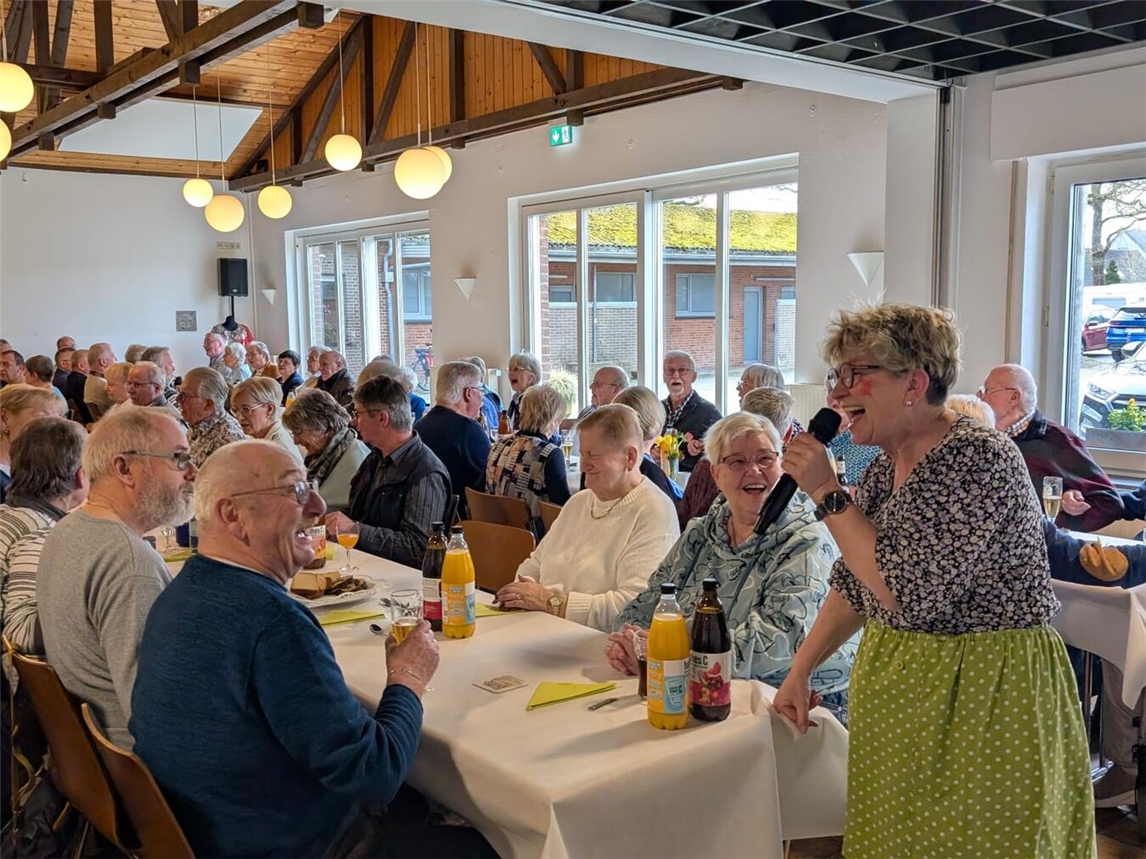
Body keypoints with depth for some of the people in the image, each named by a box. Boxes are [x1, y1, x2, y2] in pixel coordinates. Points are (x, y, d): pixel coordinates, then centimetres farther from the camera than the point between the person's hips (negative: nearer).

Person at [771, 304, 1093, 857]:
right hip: (896, 703, 8)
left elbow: (908, 593, -28)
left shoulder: (979, 459, -21)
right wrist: (800, 671, 9)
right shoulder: (886, 467, 5)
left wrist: (826, 493, -22)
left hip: (984, 701, -8)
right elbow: (853, 586, 15)